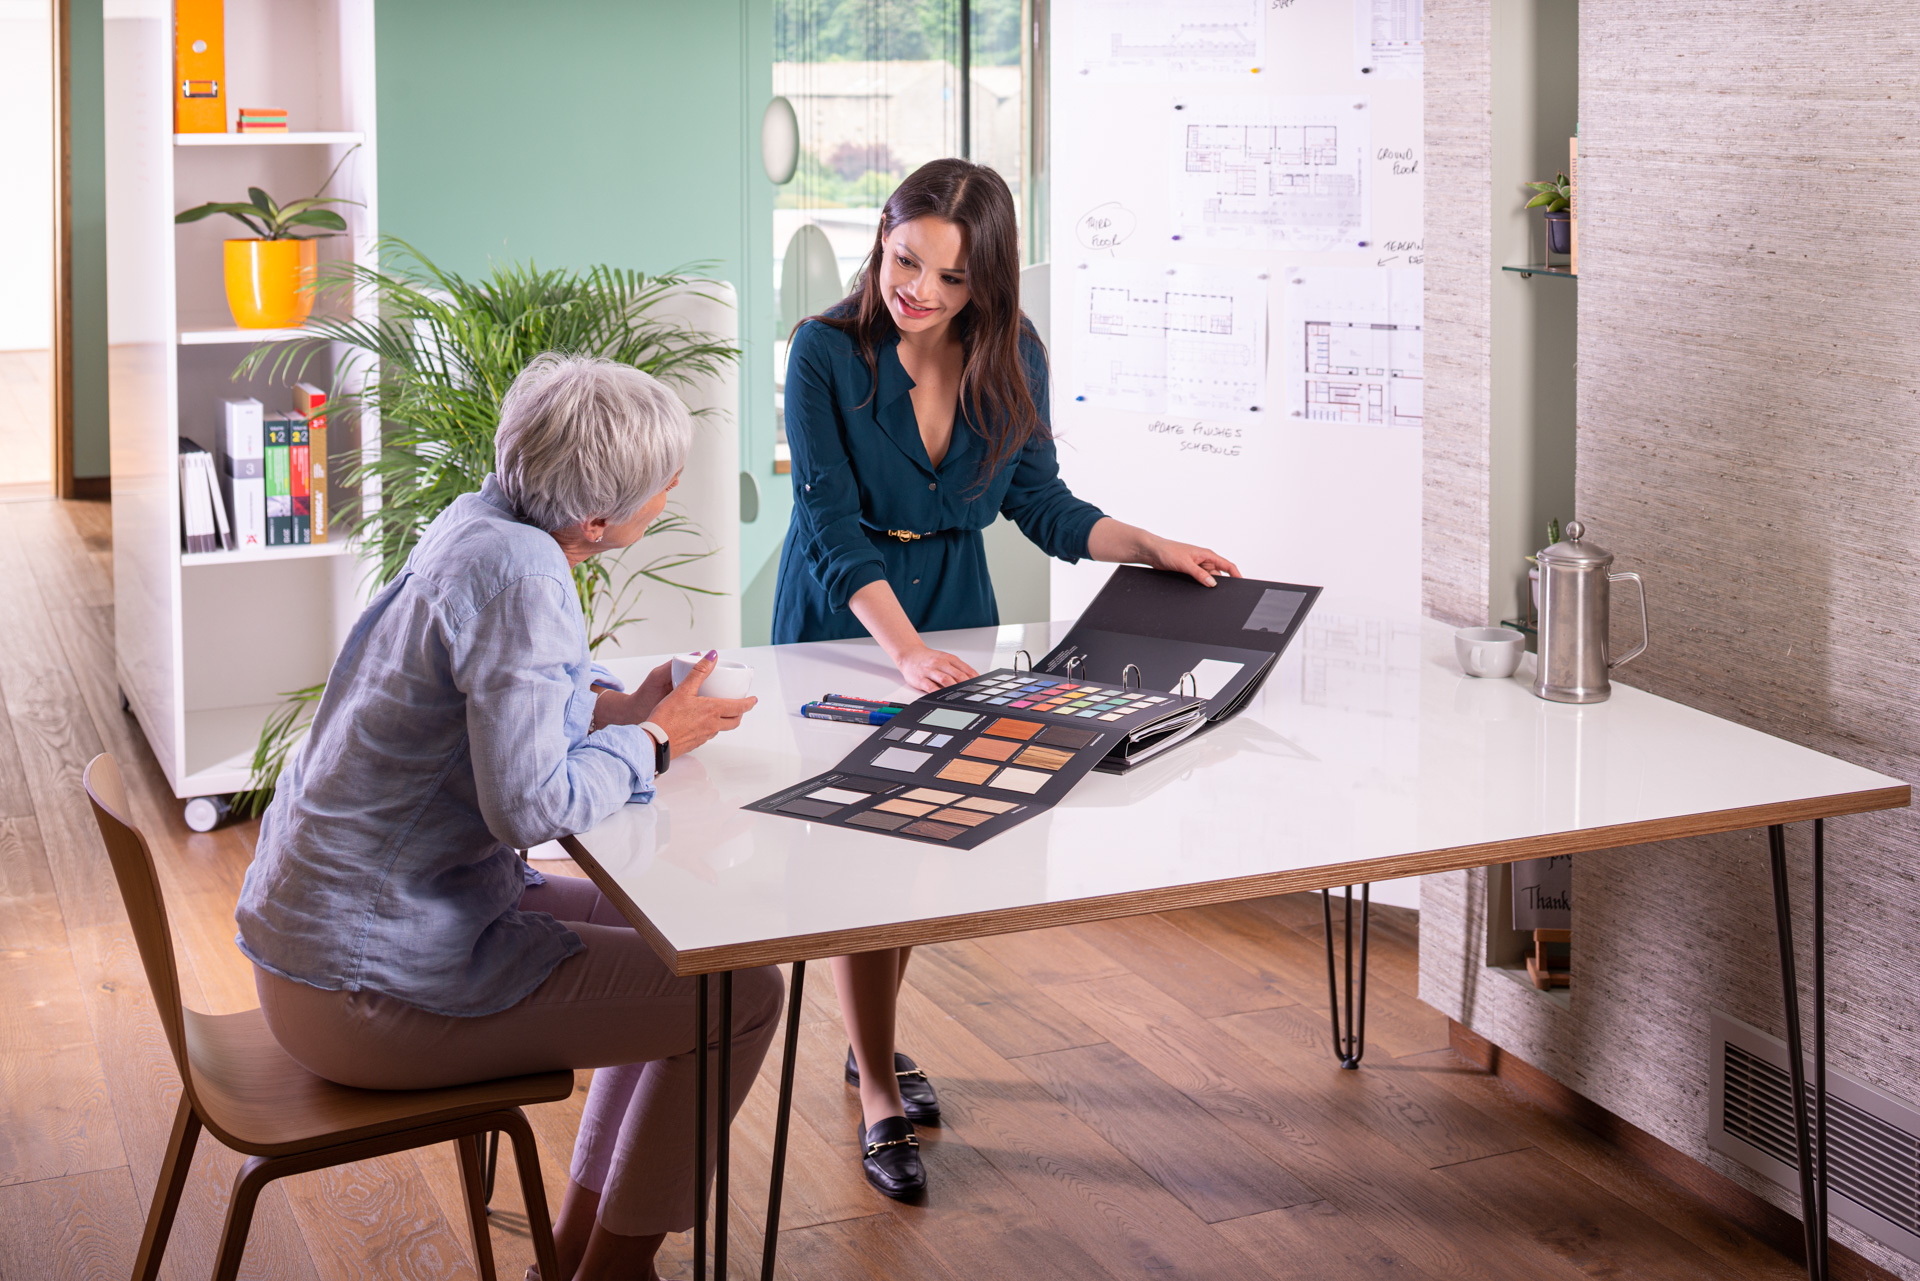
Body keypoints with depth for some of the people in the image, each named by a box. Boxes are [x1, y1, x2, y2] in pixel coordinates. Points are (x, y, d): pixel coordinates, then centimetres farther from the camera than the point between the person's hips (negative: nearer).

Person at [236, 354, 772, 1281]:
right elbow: (531, 804, -28)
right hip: (370, 989, -10)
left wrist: (622, 707, 3)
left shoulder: (482, 520, 4)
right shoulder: (518, 575, -24)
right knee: (742, 995, -5)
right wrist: (652, 739, -10)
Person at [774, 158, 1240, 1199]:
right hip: (843, 619, -4)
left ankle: (872, 1042, 35)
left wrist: (1153, 548, -12)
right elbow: (833, 527, -26)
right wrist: (903, 646, -39)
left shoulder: (1010, 359, -10)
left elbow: (1040, 503, 1)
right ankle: (881, 1102, 11)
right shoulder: (826, 353, -22)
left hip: (955, 611, 4)